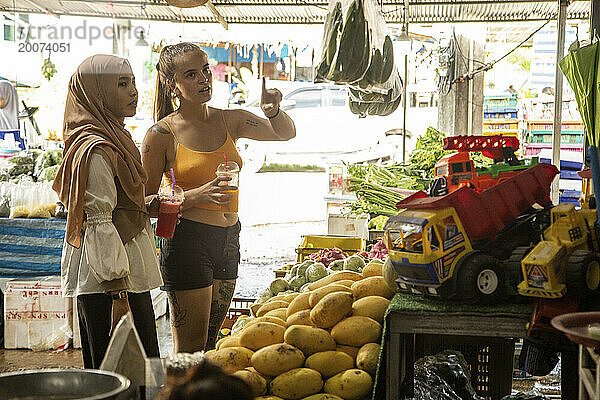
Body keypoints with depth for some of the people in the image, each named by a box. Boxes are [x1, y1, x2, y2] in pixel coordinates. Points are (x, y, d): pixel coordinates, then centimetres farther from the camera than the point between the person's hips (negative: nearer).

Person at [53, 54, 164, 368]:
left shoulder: (113, 138, 14)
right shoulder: (96, 149, -17)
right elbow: (100, 224, -20)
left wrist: (149, 205, 8)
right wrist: (119, 293, -21)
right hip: (110, 280, -10)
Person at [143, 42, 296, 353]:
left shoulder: (229, 121, 7)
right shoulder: (162, 134, -8)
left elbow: (286, 133, 3)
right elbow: (146, 202, -7)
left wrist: (273, 111, -19)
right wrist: (199, 195, -21)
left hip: (228, 239, 6)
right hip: (188, 240, -6)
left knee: (210, 341, 16)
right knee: (189, 351, 0)